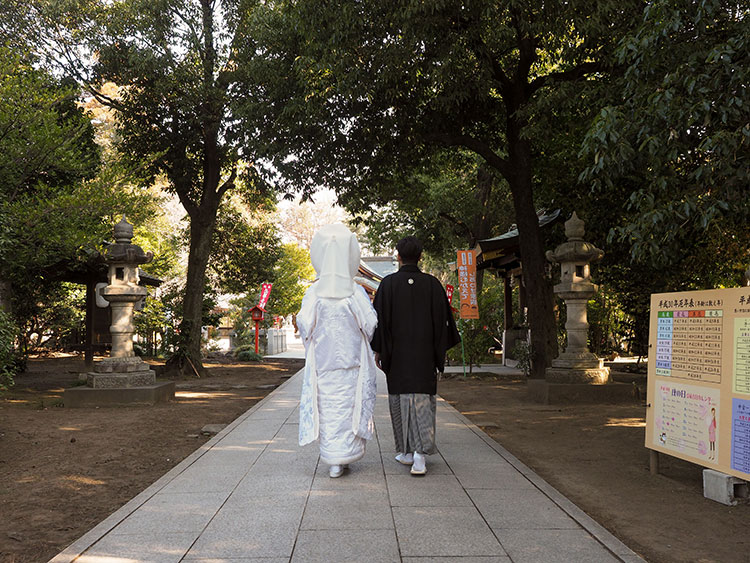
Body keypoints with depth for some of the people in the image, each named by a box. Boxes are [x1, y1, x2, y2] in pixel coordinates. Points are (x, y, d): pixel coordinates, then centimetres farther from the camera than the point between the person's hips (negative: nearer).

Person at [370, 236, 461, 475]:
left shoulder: (388, 284, -4)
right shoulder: (432, 284, -1)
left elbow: (379, 319, -4)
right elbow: (442, 320, 1)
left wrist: (378, 351, 4)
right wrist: (440, 353, 10)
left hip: (396, 354, 0)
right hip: (424, 354, 1)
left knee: (400, 399, 12)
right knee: (422, 400, 1)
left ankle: (406, 452, 20)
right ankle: (420, 453, -14)